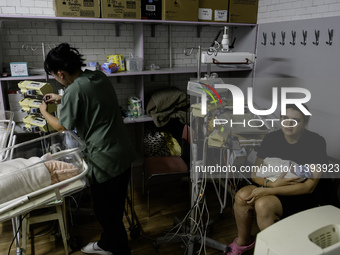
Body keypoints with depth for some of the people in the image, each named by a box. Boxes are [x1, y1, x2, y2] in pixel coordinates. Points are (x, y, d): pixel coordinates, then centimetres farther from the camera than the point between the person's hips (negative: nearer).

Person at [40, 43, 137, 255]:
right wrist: (61, 99, 25)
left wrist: (44, 111, 15)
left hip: (106, 159, -9)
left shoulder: (74, 90, -18)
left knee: (106, 211, 11)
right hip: (123, 152, 9)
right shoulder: (99, 76, 5)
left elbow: (61, 126, -3)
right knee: (114, 206, 23)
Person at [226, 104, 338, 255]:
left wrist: (267, 191, -27)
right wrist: (271, 184, -23)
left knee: (263, 204, -30)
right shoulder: (272, 138, -2)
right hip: (274, 186, 5)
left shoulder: (316, 142, -16)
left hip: (305, 197, -5)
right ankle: (243, 241, 6)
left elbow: (309, 186, -21)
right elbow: (255, 173, 0)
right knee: (242, 196, -20)